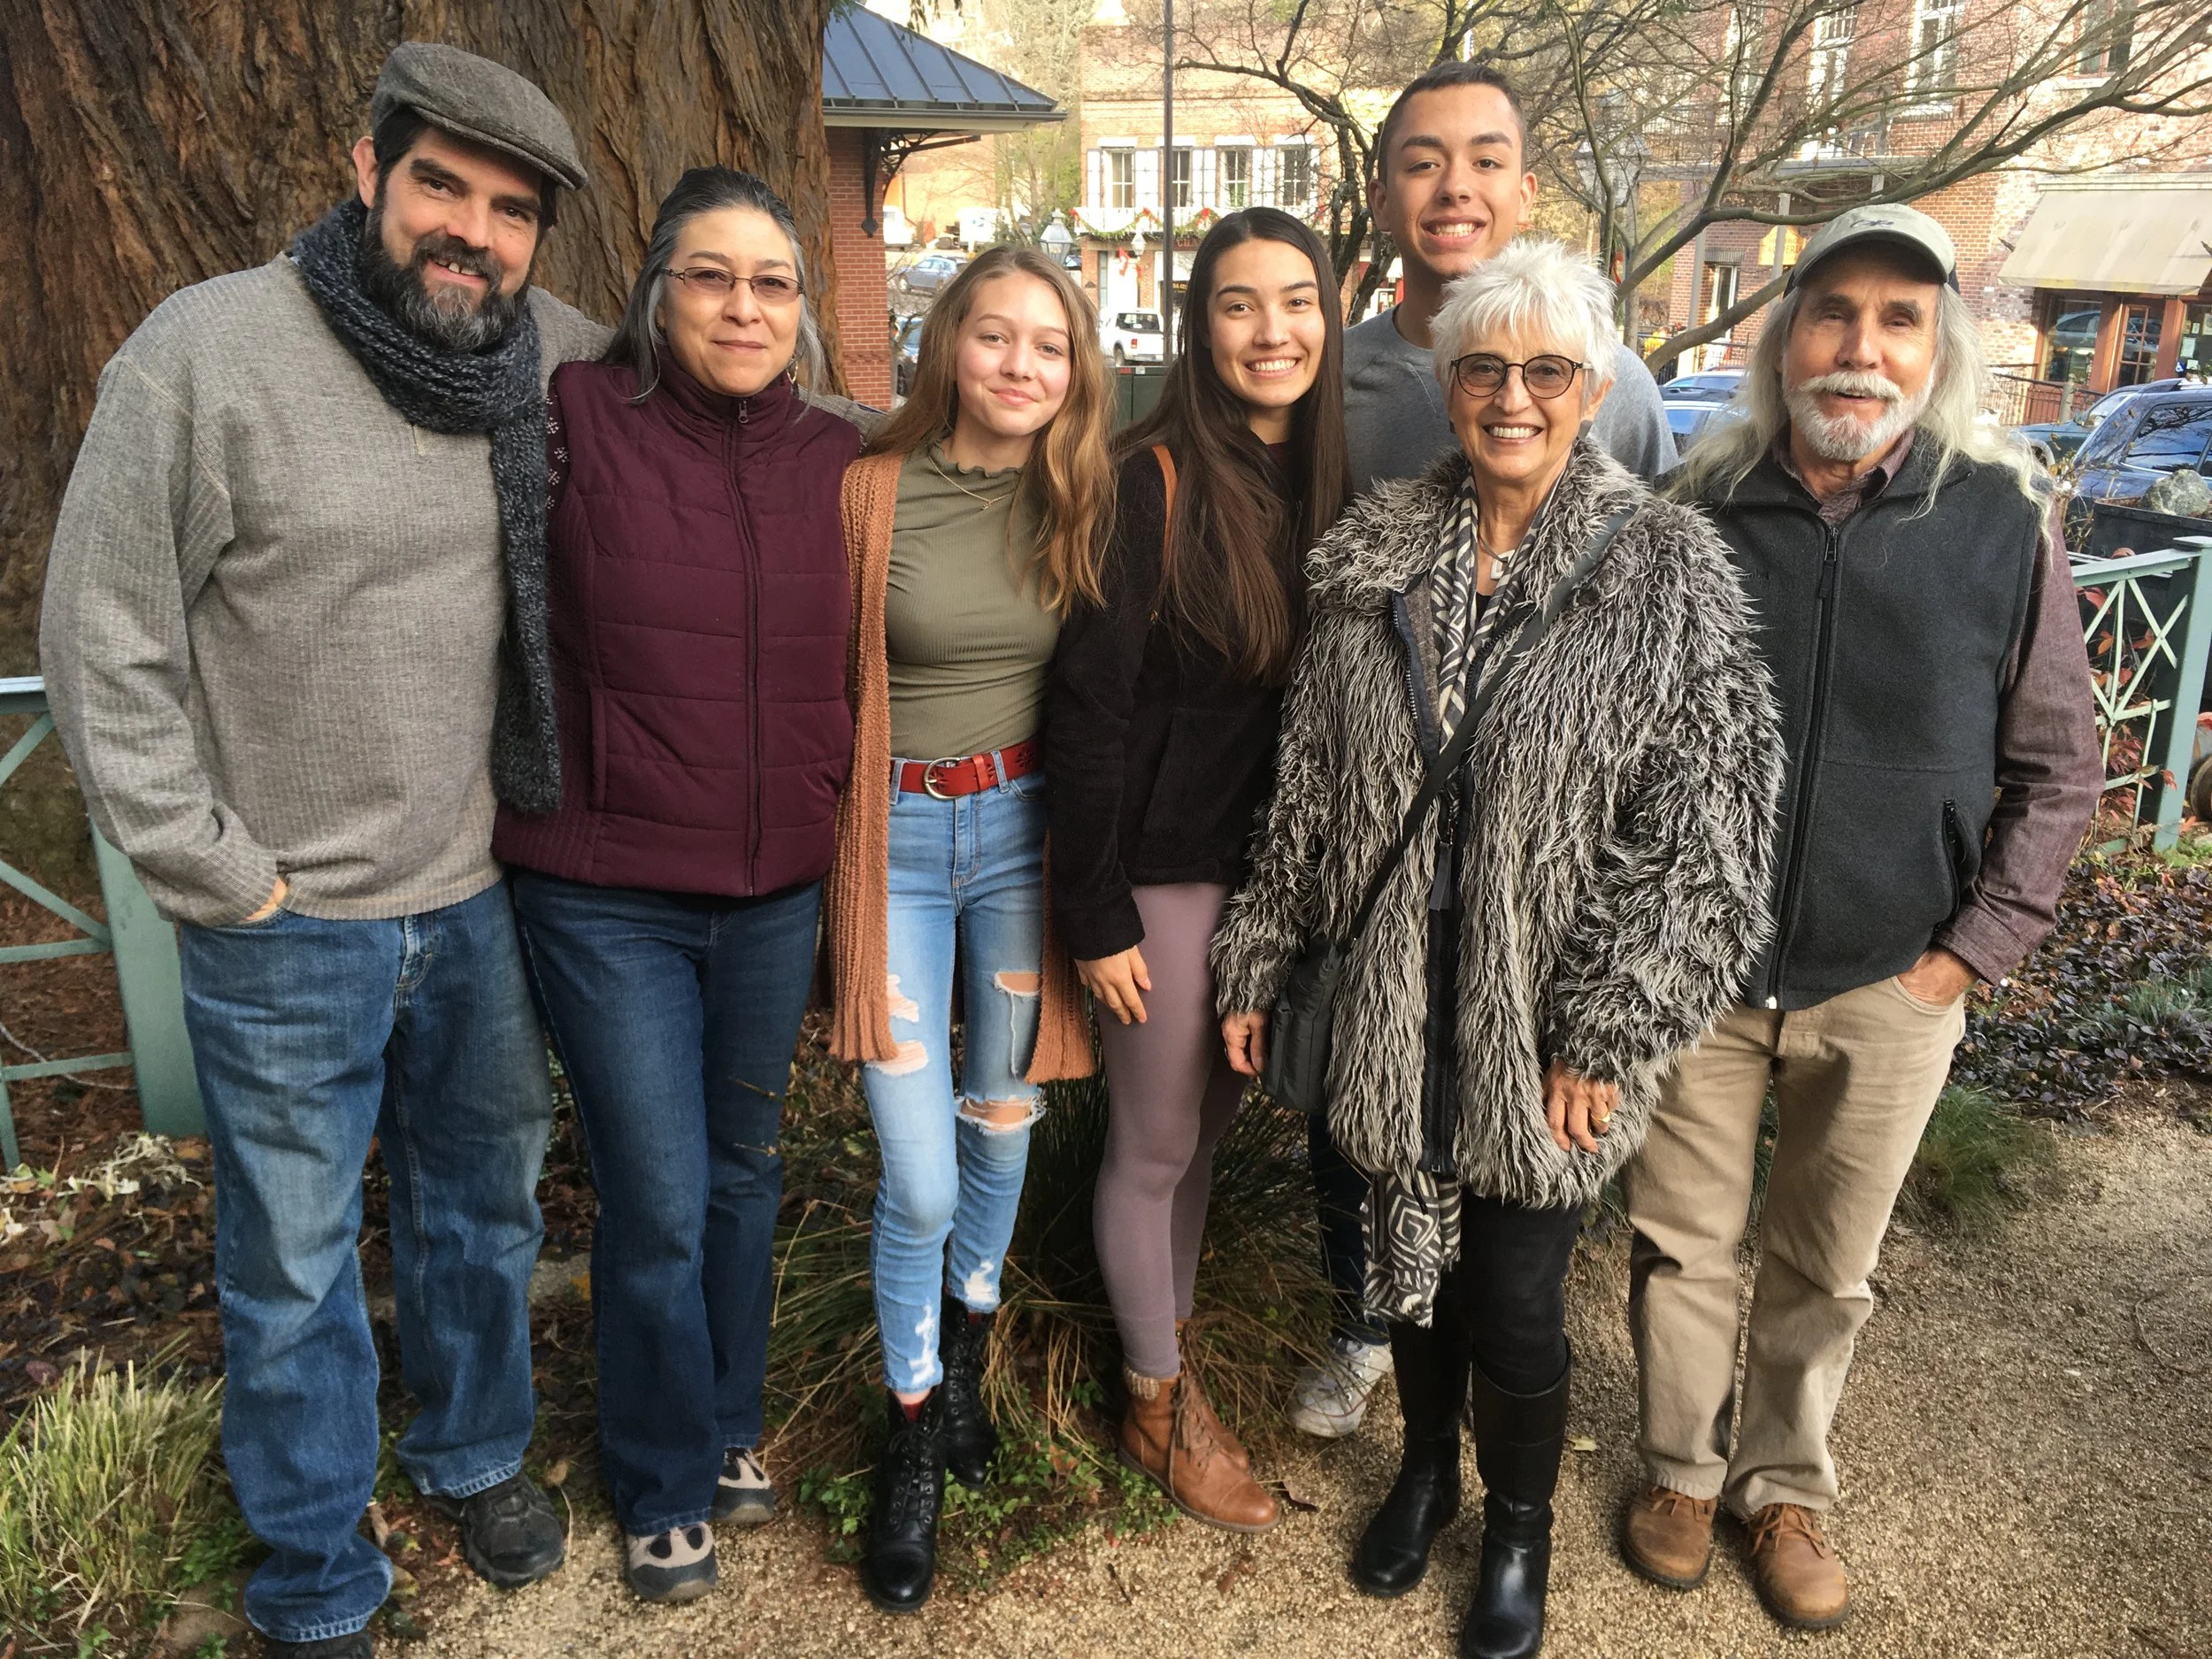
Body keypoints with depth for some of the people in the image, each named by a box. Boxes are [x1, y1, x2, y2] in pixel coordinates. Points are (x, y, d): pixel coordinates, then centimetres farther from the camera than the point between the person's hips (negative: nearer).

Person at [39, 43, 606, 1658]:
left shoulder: (547, 353, -3)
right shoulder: (208, 350, -16)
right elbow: (106, 645, -12)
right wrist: (223, 875, -10)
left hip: (479, 901, 4)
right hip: (289, 929, -4)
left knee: (485, 1204, 23)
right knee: (296, 1266, 13)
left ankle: (477, 1450, 51)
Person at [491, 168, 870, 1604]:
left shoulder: (837, 458, 1)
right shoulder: (576, 420, -10)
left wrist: (834, 823, 10)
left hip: (776, 890, 4)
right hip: (605, 888, -3)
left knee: (745, 1174, 19)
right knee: (659, 1205, 4)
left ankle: (729, 1426, 44)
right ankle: (665, 1489, 31)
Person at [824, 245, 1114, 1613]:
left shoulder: (1083, 503, 0)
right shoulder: (872, 491, -7)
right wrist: (833, 856, -2)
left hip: (1023, 828, 3)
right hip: (898, 834, -2)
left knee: (1003, 1132, 15)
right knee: (920, 1181, -1)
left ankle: (965, 1361, 44)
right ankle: (914, 1440, 25)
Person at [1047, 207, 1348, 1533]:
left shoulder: (1329, 482, 4)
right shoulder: (1155, 481, -14)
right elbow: (1090, 704, -15)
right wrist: (1095, 913, -15)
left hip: (1279, 863, 6)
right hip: (1169, 866, -5)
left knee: (1210, 1123, 18)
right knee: (1156, 1142, 9)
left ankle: (1166, 1358, 38)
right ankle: (1157, 1405, 29)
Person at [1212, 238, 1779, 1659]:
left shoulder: (1668, 574, -9)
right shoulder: (1376, 556, 2)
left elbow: (1706, 833, -11)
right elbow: (1309, 783, 7)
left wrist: (1606, 1035, -13)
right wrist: (1260, 963, 9)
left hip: (1543, 1027, -3)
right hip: (1395, 1006, 3)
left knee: (1518, 1297, 7)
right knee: (1412, 1252, 18)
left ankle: (1520, 1530, 38)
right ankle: (1429, 1466, 48)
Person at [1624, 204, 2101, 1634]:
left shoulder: (2004, 524, -6)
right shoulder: (1696, 513, -7)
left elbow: (2057, 770, 1)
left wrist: (1969, 950, -4)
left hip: (1887, 989, 0)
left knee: (1827, 1272, 18)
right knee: (1682, 1247, 15)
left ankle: (1786, 1486, 41)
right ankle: (1684, 1469, 39)